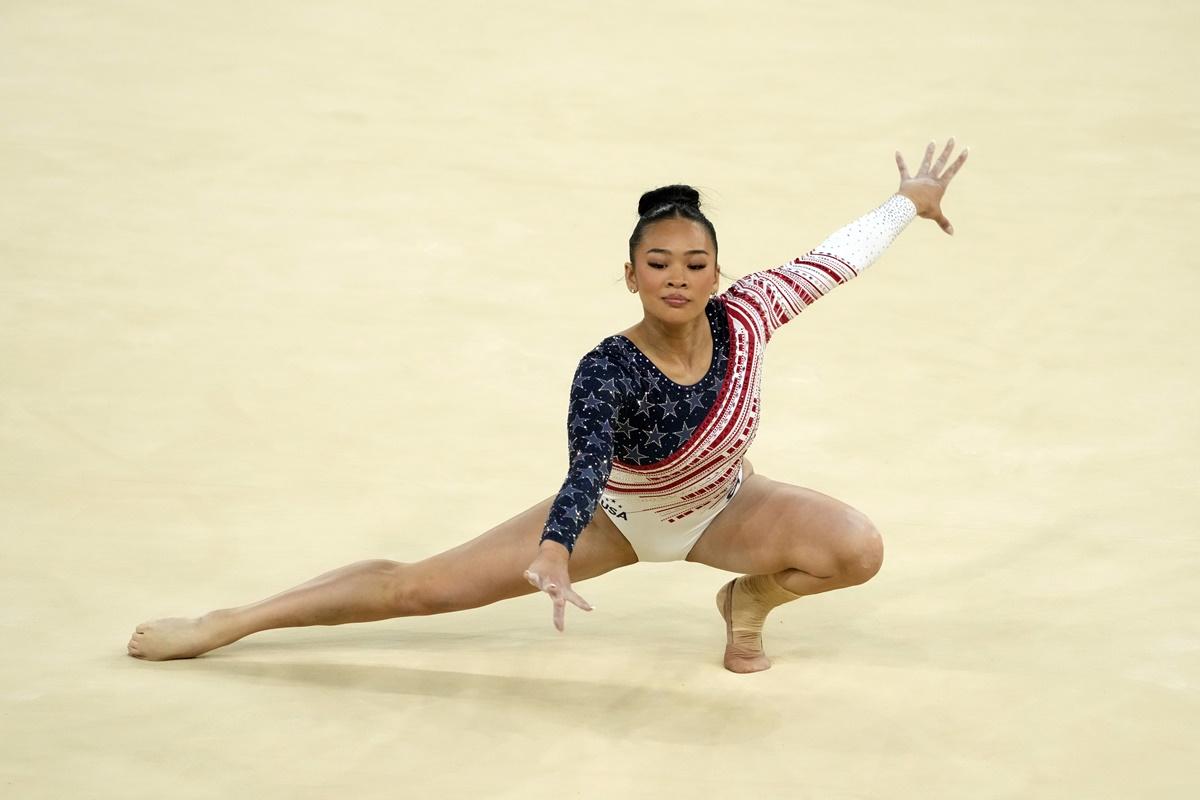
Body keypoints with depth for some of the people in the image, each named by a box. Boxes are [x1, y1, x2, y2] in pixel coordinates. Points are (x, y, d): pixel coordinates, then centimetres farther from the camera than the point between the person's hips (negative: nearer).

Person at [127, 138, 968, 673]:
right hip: (619, 514, -3)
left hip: (721, 507, 3)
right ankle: (223, 624, 3)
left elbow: (830, 261, -13)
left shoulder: (742, 318, -29)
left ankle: (751, 599, 8)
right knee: (425, 585, -7)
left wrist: (911, 202, -2)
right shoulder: (608, 371, -37)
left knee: (858, 548, -25)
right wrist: (556, 560, -71)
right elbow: (586, 472, -51)